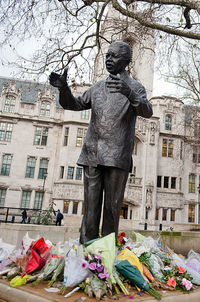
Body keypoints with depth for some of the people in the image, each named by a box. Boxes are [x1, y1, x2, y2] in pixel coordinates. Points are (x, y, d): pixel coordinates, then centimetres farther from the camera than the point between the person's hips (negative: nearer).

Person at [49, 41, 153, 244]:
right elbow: (75, 104, 27)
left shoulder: (134, 87, 8)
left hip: (117, 156, -3)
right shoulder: (97, 88, 20)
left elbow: (147, 112, -10)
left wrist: (128, 93, -29)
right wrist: (64, 88, 7)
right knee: (91, 204, 4)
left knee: (112, 206, 0)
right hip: (92, 154, 4)